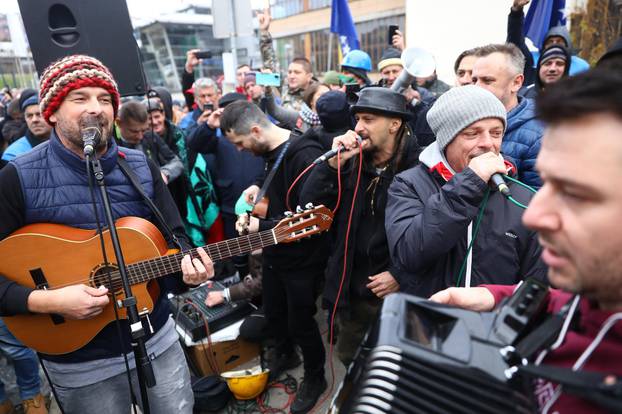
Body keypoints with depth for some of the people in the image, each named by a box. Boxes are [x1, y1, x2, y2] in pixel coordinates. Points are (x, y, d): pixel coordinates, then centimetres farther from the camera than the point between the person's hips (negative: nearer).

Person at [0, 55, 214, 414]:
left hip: (156, 338, 4)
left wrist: (187, 261, -18)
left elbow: (173, 235, 2)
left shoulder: (142, 168, -2)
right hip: (79, 359, -3)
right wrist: (47, 301, -23)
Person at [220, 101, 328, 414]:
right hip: (274, 253, 8)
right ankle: (284, 355, 53)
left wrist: (261, 226, -23)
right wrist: (260, 189, 1)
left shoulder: (305, 156, -27)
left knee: (300, 323, 10)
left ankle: (315, 377, 37)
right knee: (272, 311, 24)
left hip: (302, 259, -8)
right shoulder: (272, 151, 2)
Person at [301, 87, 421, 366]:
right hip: (353, 290, 5)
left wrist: (401, 275, -15)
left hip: (399, 292, -5)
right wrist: (334, 163, -19)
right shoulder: (352, 164, 1)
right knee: (349, 360, 25)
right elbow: (309, 202, -7)